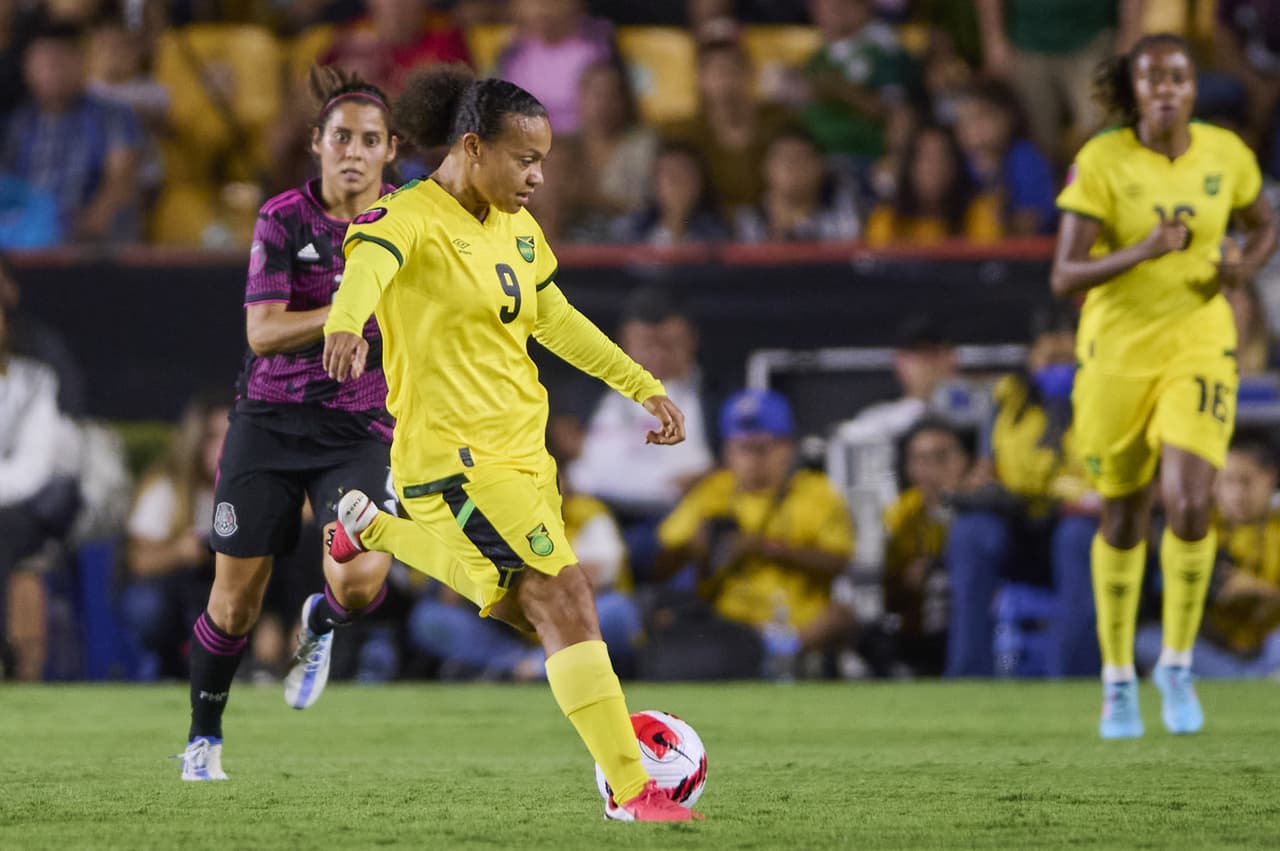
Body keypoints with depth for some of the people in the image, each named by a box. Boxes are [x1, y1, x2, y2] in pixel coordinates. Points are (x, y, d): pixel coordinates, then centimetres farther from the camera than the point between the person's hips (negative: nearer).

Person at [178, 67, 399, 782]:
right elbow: (263, 332, -18)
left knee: (360, 582, -23)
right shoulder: (285, 219, -8)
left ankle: (320, 627, 14)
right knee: (236, 602, 1)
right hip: (271, 424, -1)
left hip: (360, 432, 1)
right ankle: (205, 739, 26)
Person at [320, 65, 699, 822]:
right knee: (565, 599, -16)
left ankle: (371, 529, 38)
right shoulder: (414, 218, -17)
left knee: (524, 607, 21)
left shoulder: (517, 225, 9)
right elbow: (369, 263, -39)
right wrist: (346, 323, -61)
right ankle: (629, 790, -13)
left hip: (522, 446, 9)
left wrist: (647, 388, 21)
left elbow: (556, 321, 22)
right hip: (456, 453, -9)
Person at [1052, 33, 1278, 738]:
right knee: (1124, 520, 11)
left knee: (1190, 507, -18)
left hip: (1199, 348, 1)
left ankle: (1177, 665, 2)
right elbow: (1064, 278, -16)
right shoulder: (1100, 162, -13)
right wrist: (1145, 251, -31)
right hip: (1116, 353, -1)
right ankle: (1117, 676, 30)